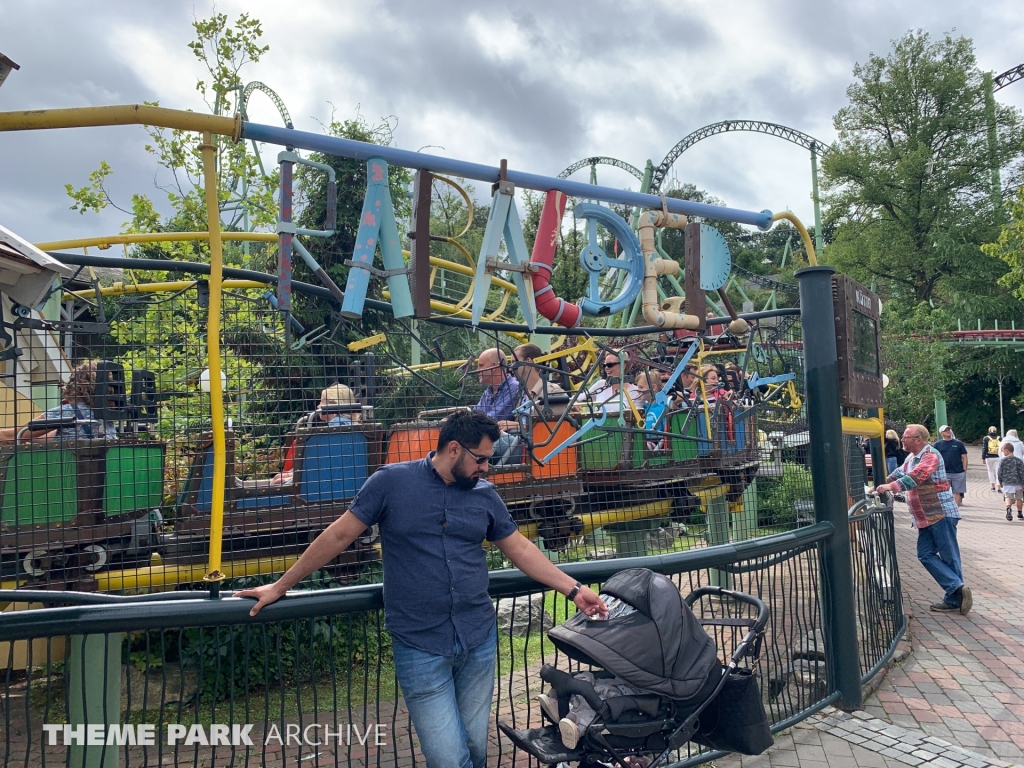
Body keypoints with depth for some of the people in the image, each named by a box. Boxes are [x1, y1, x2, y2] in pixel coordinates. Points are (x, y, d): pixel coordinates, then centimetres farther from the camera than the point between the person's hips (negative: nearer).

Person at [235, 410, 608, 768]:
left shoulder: (485, 494, 6)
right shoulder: (391, 481, -7)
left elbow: (520, 549, 11)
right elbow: (338, 535, -2)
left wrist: (573, 589, 4)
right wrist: (281, 586, 2)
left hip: (479, 639, 4)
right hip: (420, 647, -4)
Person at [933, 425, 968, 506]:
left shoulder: (958, 443, 6)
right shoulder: (937, 444, 4)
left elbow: (964, 458, 7)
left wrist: (964, 471, 0)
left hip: (958, 473, 1)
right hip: (943, 473, -1)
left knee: (957, 492, 5)